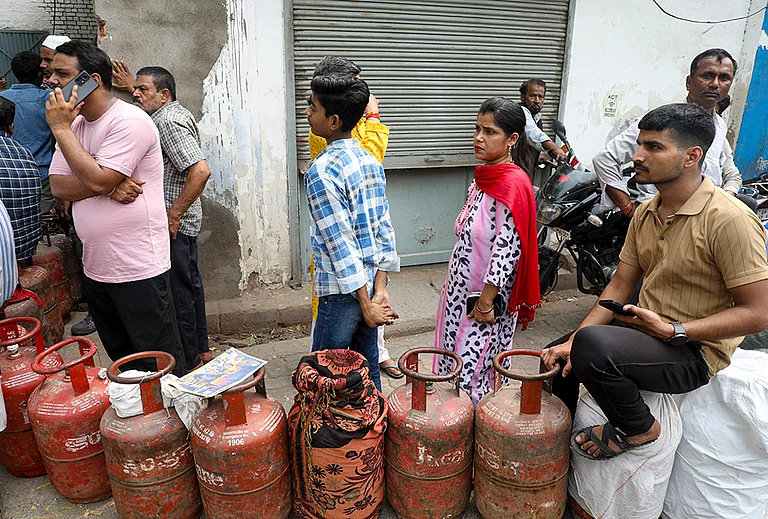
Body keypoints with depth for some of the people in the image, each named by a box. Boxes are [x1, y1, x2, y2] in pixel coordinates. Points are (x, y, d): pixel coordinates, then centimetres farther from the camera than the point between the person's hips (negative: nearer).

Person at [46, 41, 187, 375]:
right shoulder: (75, 122, 13)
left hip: (138, 269, -9)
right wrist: (108, 187, -14)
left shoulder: (130, 122, -14)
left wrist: (61, 129, -15)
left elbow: (97, 180, -23)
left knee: (162, 367, 2)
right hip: (95, 267, 9)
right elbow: (58, 186, 4)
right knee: (122, 360, 21)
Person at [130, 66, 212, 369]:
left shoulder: (168, 121, -18)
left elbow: (200, 170, -29)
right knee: (190, 285, 18)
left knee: (178, 293, -2)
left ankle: (188, 364, 11)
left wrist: (174, 215, -25)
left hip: (173, 225, -11)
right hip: (179, 222, 11)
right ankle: (201, 350, 31)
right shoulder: (175, 114, 14)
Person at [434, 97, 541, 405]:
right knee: (452, 366, 17)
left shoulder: (513, 184, -19)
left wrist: (485, 302, -19)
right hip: (462, 290, 9)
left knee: (472, 372, 3)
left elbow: (507, 249, -22)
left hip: (486, 298, -9)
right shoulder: (483, 177, 9)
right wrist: (456, 292, 18)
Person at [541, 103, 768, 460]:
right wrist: (573, 342, -6)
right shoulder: (646, 213, 5)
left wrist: (671, 330, -25)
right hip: (643, 327, 8)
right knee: (558, 358, 10)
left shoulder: (729, 220, -20)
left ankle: (638, 429, -5)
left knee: (593, 345, -33)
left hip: (694, 351, -8)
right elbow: (620, 286, 5)